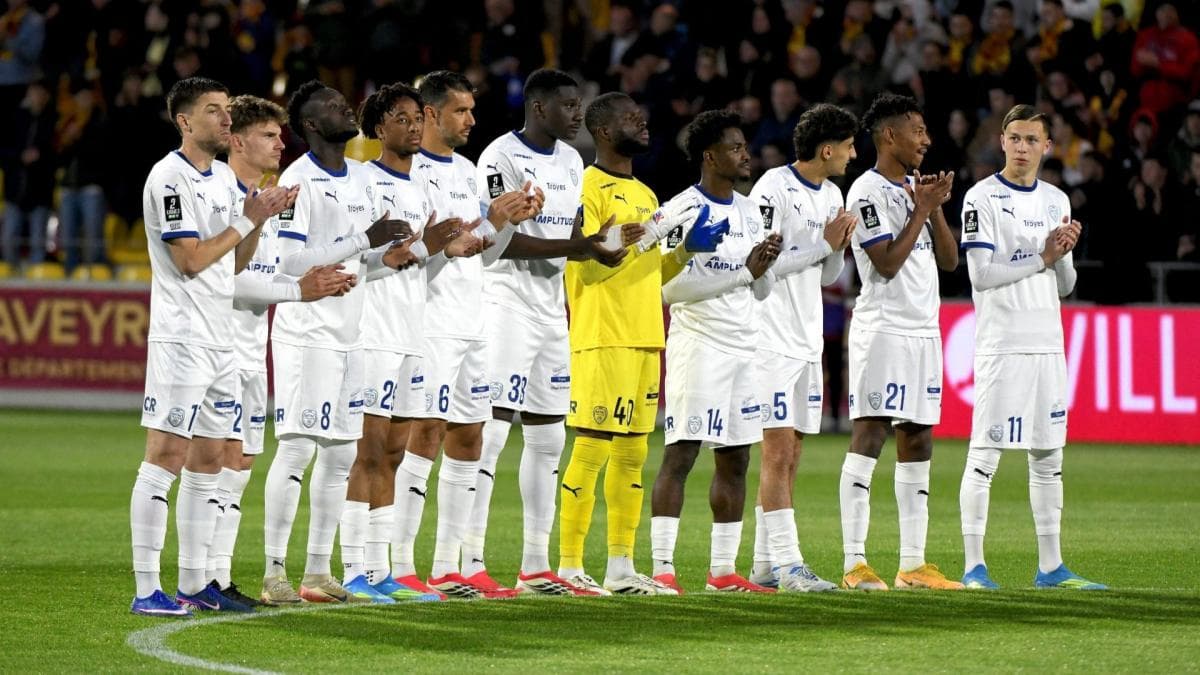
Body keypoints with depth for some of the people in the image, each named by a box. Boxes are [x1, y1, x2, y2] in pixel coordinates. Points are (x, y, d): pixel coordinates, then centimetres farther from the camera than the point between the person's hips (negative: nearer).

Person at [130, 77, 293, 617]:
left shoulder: (224, 178, 16)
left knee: (208, 460, 10)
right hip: (181, 336, -9)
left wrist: (261, 219, 4)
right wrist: (247, 221, -9)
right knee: (167, 455, -11)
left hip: (221, 339, 9)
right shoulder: (170, 177, -11)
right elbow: (191, 260, -16)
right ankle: (146, 589, -11)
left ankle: (194, 583, 15)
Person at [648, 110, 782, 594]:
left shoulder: (748, 211, 15)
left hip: (744, 347, 8)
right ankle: (662, 568, -10)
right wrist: (745, 271, -17)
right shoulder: (683, 210, -9)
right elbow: (672, 286, -17)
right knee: (680, 455, -9)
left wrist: (766, 265, -4)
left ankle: (723, 570, 12)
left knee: (735, 459, 8)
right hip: (699, 344, -8)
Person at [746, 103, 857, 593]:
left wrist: (840, 247, -1)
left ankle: (765, 565, 12)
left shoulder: (831, 196, 14)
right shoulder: (773, 189, -11)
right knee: (778, 451, -11)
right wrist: (823, 245, -14)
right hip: (772, 337, -8)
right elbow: (762, 263, -16)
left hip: (808, 340, 8)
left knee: (789, 456, 8)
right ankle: (787, 565, -14)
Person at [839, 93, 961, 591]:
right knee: (868, 439, -10)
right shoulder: (868, 191, -8)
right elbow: (887, 264, -16)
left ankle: (913, 564, 10)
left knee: (917, 443, 7)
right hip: (883, 329, -8)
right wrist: (922, 210, -10)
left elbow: (949, 260, 15)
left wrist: (935, 208, 2)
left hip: (924, 330, 9)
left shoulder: (916, 187, 18)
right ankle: (855, 564, -12)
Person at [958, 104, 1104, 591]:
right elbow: (981, 275, -13)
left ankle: (1050, 567, 13)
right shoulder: (982, 198, -4)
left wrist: (1065, 254, -5)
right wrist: (1042, 259, -12)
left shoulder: (1056, 201, 14)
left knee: (1049, 457, 8)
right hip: (1001, 345, -6)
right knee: (984, 455, -6)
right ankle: (973, 565, -3)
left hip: (1047, 345, 6)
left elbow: (1065, 286, 15)